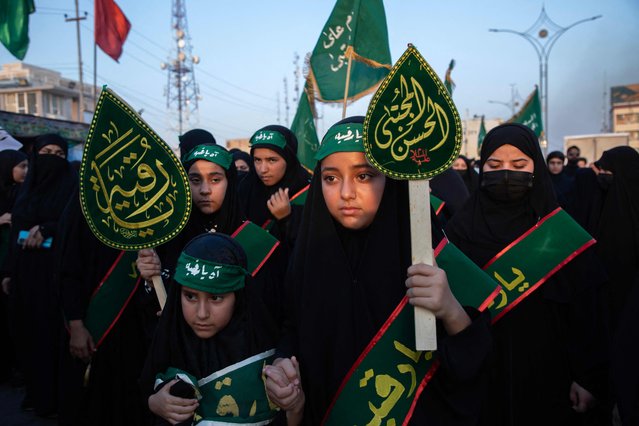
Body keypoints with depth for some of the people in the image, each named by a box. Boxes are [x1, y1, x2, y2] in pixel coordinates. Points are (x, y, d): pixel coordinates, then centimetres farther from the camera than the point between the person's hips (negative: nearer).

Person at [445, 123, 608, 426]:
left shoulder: (563, 231, -2)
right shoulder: (460, 229, -3)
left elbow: (587, 310, -5)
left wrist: (590, 377, -7)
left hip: (546, 376, 0)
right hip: (481, 377, 0)